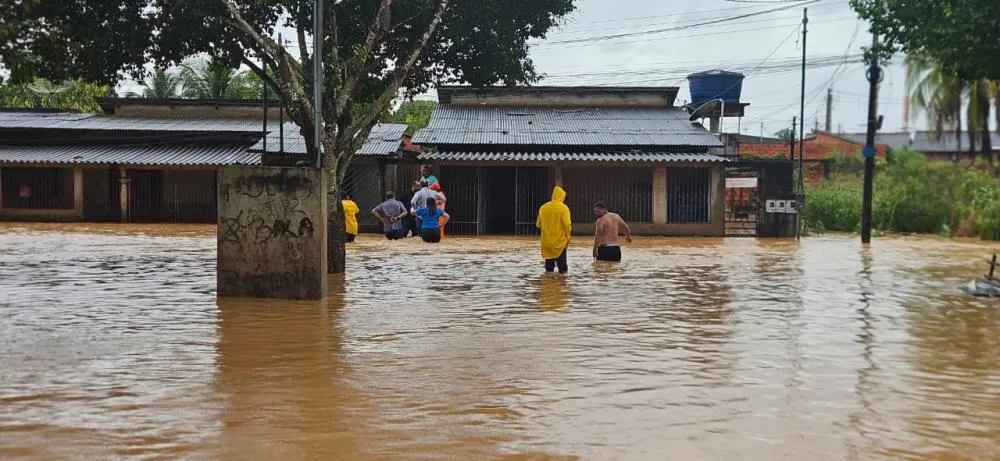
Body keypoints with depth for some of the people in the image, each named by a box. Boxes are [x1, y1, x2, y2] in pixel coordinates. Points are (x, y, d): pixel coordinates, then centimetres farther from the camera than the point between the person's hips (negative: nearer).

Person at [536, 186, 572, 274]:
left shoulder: (543, 207, 4)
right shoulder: (563, 208, -8)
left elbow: (538, 224, 10)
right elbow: (567, 225, -13)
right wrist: (568, 238, -1)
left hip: (546, 242, 4)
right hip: (560, 242, -4)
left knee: (549, 267, 11)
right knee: (562, 264, 3)